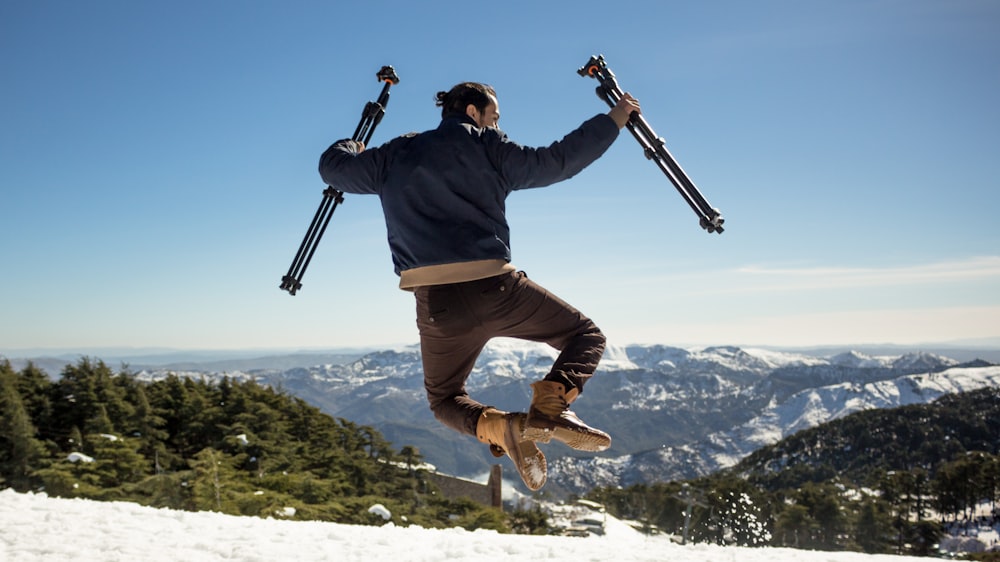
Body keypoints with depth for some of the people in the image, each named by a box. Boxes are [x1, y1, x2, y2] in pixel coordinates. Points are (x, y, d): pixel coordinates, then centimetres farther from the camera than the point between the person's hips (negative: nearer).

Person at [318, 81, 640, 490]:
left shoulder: (396, 155, 17)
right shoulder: (486, 146, 7)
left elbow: (333, 166, 26)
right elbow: (555, 161, 2)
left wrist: (351, 148, 49)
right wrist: (613, 120, 12)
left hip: (435, 304, 3)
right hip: (495, 288, -3)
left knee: (445, 399, 26)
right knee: (586, 336, 17)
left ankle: (498, 426, -7)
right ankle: (549, 406, -13)